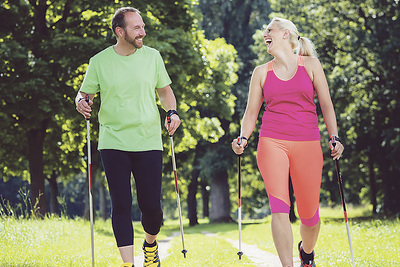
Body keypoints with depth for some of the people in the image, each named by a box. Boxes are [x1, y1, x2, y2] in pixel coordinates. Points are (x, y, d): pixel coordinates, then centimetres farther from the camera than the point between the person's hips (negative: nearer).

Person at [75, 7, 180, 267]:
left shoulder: (152, 56, 6)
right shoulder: (99, 62, 1)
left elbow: (164, 90, 17)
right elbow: (85, 94, 10)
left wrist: (172, 112, -1)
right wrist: (81, 102, -14)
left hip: (149, 142, 1)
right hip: (114, 143, -1)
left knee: (151, 206, 0)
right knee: (121, 205, -4)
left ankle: (151, 244, 31)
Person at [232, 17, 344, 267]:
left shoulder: (311, 65, 6)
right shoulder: (261, 72, 11)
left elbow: (326, 105, 7)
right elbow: (252, 111, 12)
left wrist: (334, 137, -3)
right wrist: (243, 138, -4)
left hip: (307, 144, 0)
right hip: (272, 143, 0)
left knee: (309, 213, 5)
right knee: (279, 207, -18)